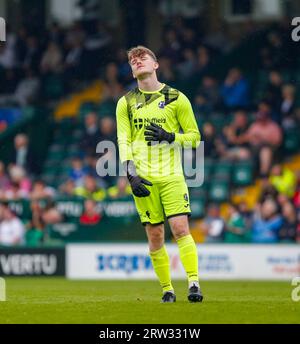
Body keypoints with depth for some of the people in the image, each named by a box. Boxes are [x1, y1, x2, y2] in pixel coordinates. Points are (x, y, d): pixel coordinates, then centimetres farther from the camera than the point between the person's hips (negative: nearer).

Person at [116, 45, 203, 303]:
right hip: (143, 178, 2)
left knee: (181, 228, -14)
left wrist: (169, 137, -11)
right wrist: (131, 174, -7)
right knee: (155, 236, 0)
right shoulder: (126, 103, 10)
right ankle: (167, 289, 8)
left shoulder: (176, 98, 5)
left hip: (172, 175, -2)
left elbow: (194, 136, 7)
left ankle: (194, 282, -15)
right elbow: (123, 141, 5)